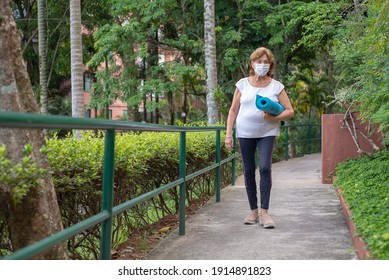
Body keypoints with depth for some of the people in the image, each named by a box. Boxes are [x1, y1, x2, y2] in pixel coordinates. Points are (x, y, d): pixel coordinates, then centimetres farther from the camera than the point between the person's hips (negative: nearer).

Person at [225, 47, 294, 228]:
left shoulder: (277, 86, 1)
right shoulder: (243, 84, 4)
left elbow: (290, 111, 0)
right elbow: (233, 110, 7)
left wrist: (274, 117, -19)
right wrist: (228, 134, 0)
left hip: (267, 133, -2)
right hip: (245, 133, 2)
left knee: (265, 168, -16)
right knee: (248, 171, 5)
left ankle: (264, 212, -12)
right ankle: (253, 211, 16)